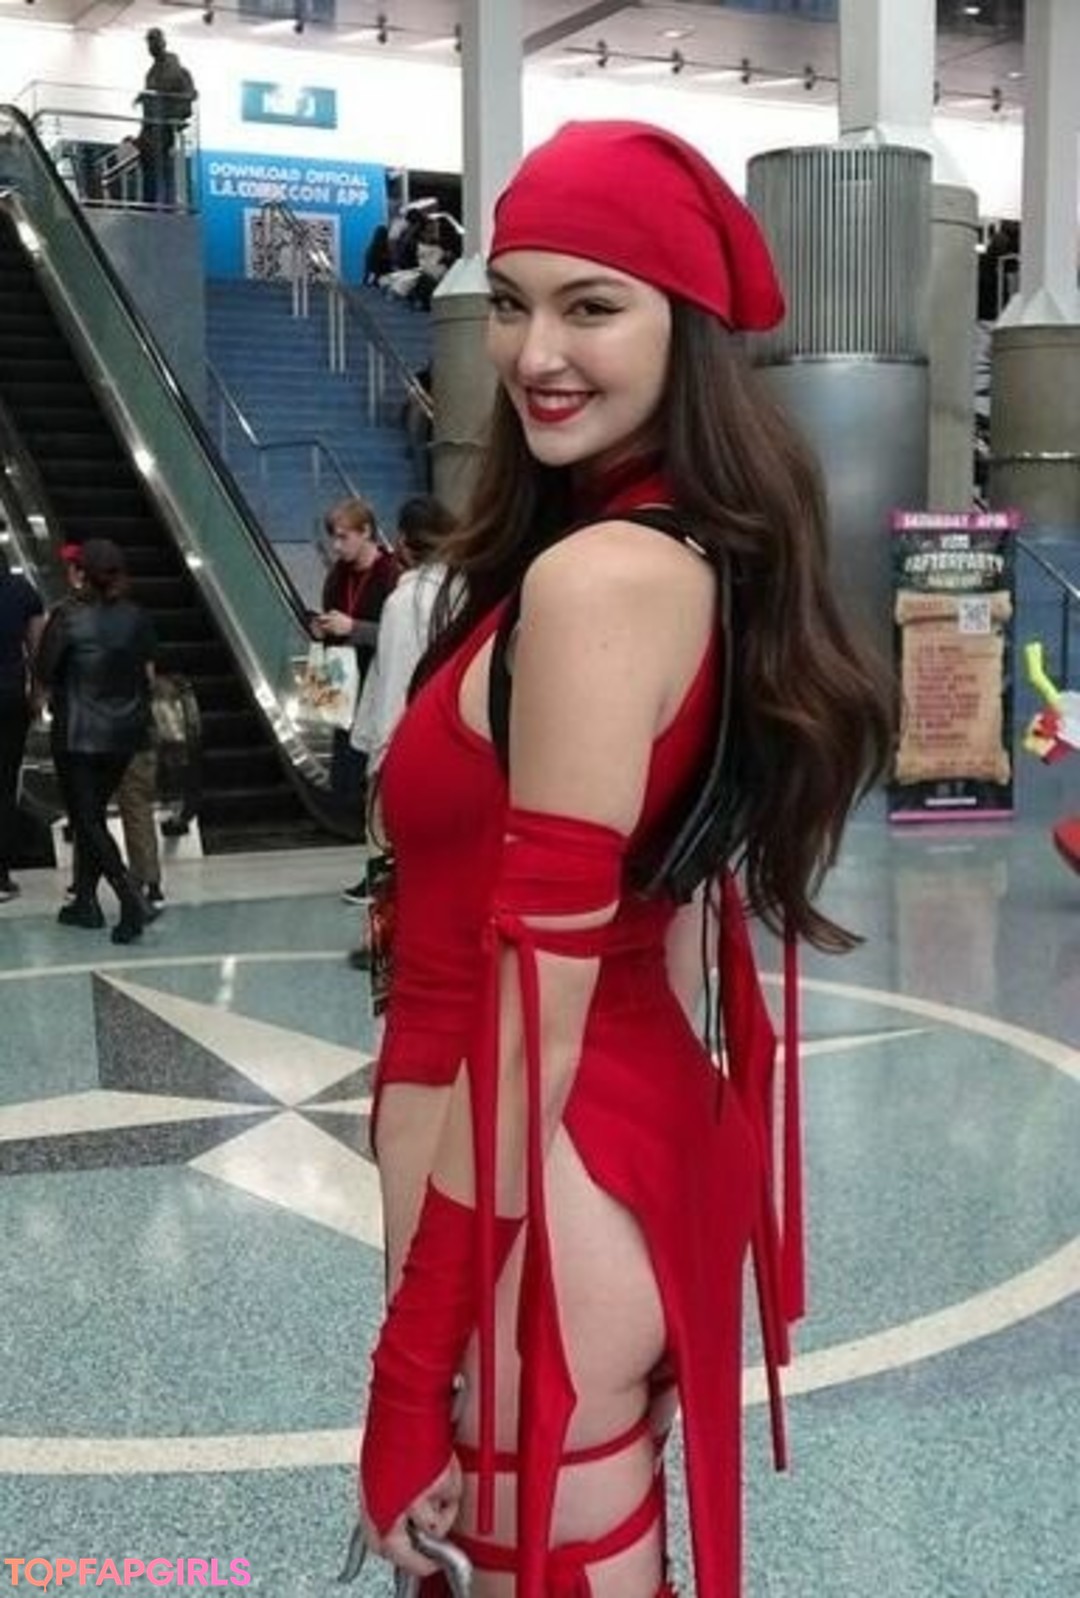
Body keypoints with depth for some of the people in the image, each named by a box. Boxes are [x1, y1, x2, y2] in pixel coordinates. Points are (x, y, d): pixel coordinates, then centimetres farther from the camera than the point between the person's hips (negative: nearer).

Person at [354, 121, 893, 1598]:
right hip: (654, 1144, 9)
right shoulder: (712, 554, 7)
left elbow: (541, 996, -22)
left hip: (540, 1197, -9)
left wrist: (419, 1355, -16)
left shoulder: (592, 579, -21)